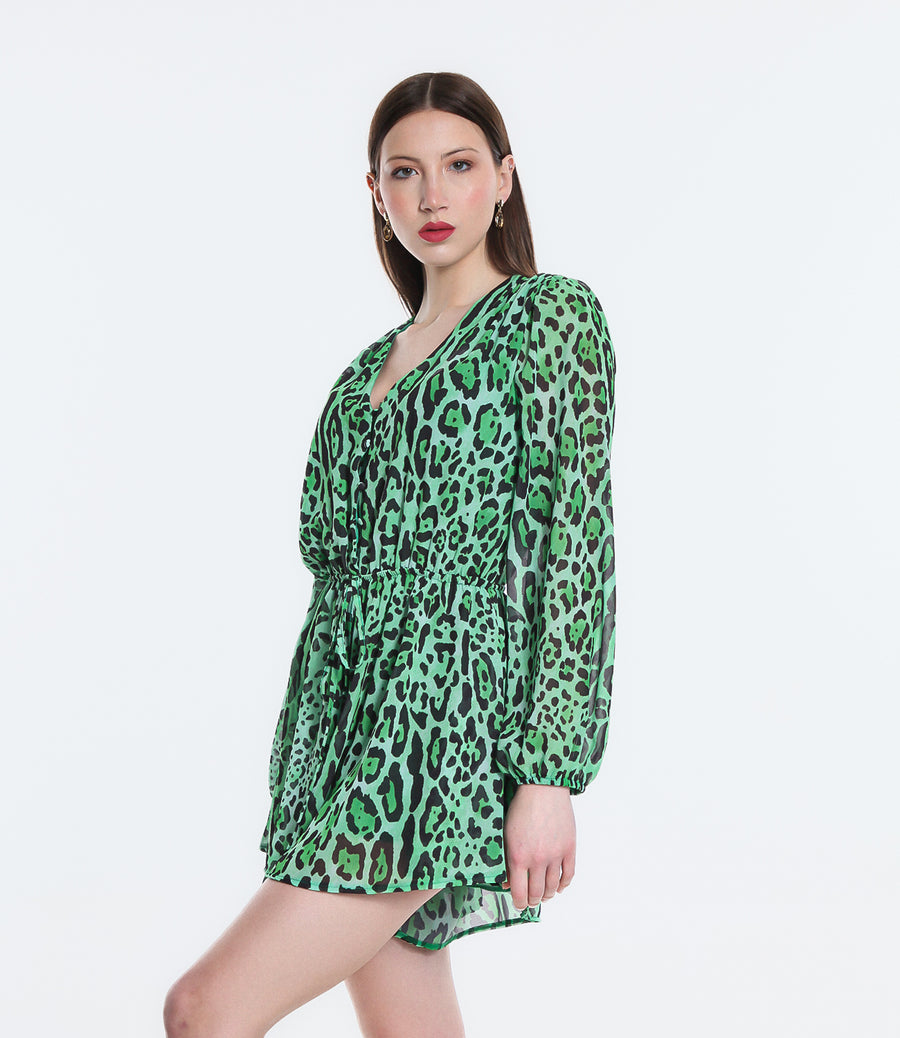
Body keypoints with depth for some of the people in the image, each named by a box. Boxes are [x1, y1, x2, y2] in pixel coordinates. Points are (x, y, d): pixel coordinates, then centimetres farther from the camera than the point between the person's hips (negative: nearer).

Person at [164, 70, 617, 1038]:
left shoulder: (551, 316, -2)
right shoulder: (371, 366, 18)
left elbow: (574, 549, -10)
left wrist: (550, 775, -17)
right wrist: (307, 760, 17)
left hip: (451, 723, -7)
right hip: (349, 718, 7)